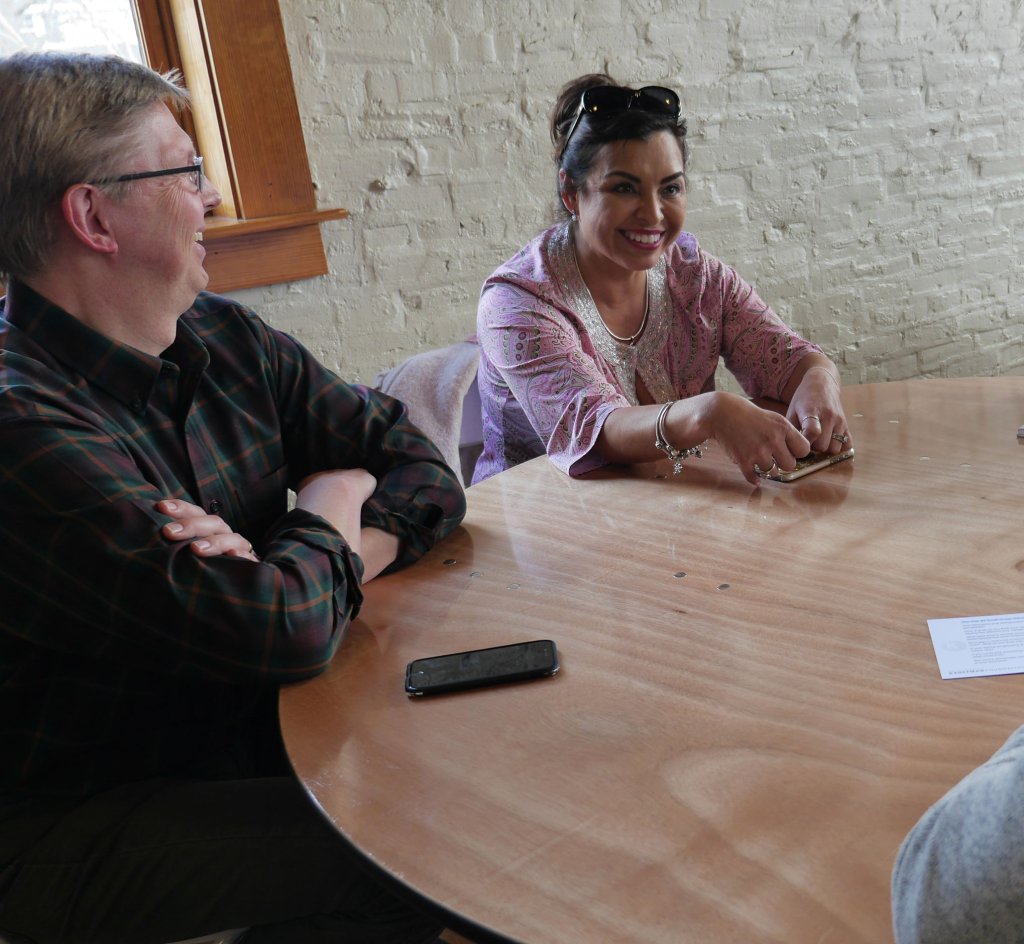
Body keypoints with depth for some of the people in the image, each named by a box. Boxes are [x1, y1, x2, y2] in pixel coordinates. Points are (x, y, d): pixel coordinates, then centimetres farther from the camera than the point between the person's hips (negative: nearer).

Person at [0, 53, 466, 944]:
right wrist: (328, 520, -10)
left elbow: (424, 468, -1)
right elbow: (284, 630, -32)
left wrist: (293, 571, -20)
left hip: (245, 729, 7)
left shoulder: (226, 340, 0)